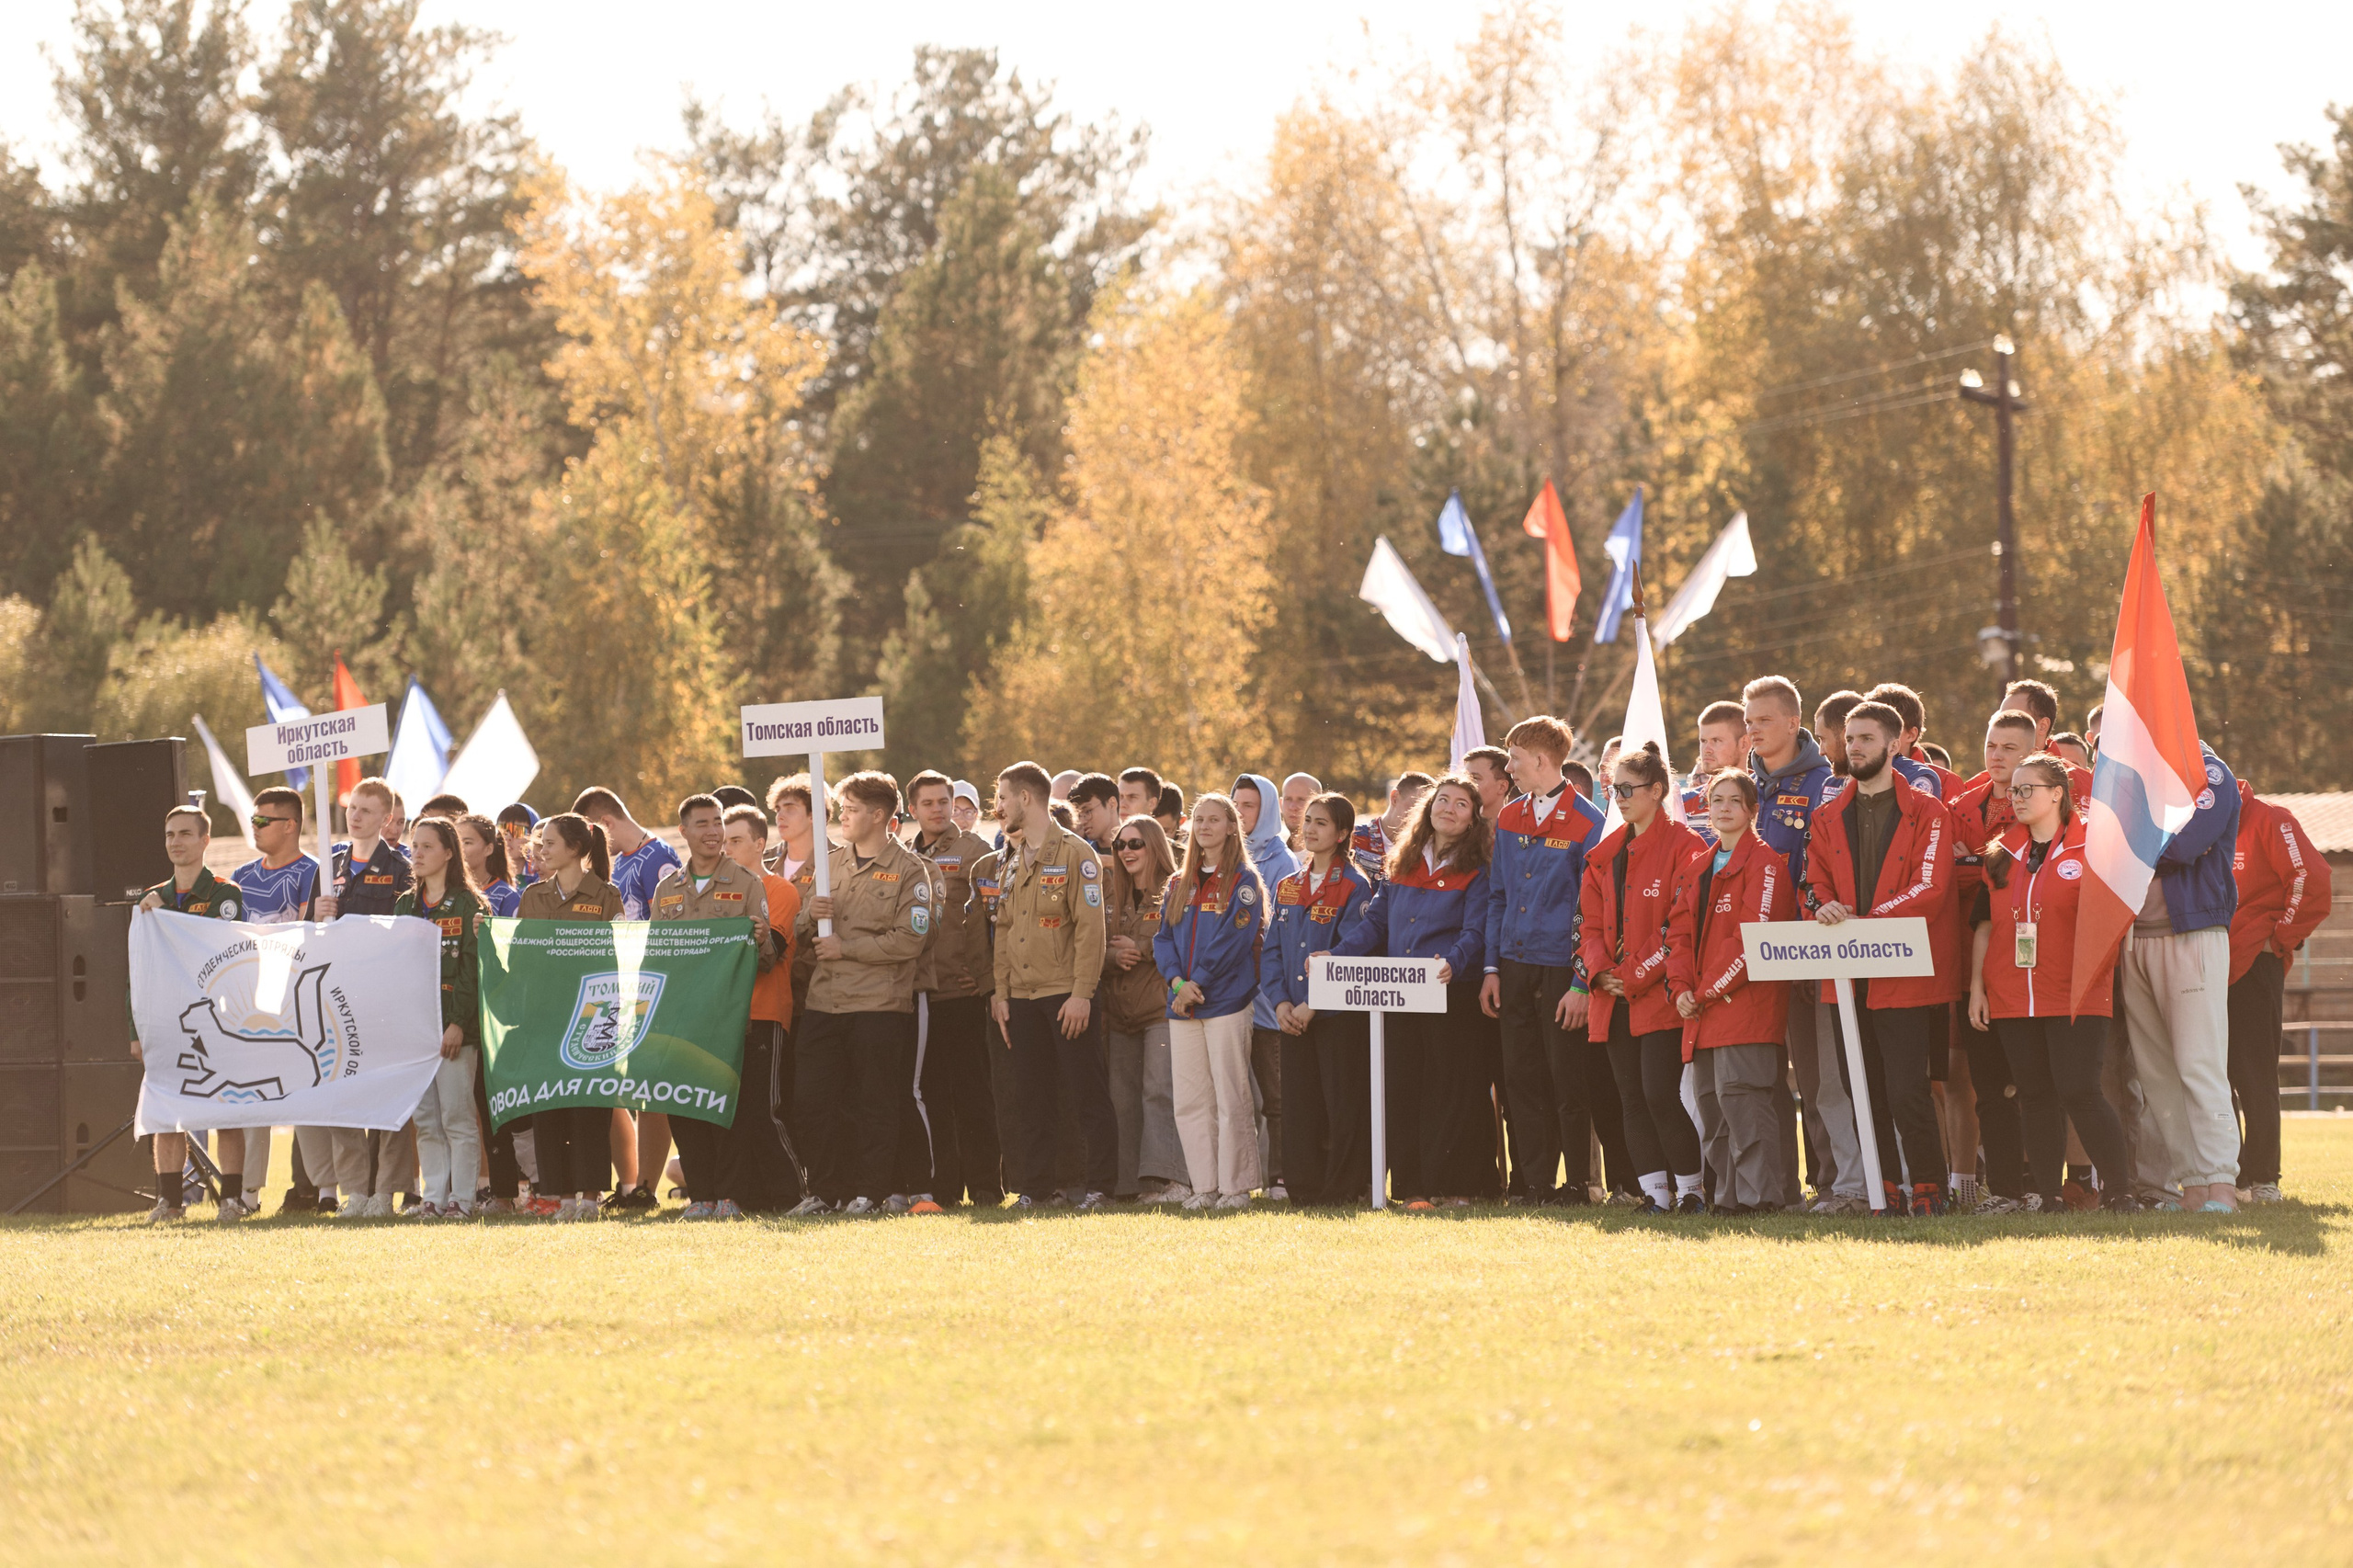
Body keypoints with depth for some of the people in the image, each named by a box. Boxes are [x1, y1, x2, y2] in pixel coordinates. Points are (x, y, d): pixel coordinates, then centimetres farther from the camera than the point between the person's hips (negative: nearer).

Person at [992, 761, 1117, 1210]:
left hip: (1066, 995, -7)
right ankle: (1033, 1186, 12)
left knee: (1087, 1093, -4)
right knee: (1031, 1097, 8)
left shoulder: (1074, 854, -6)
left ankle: (1100, 1186, -1)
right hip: (1023, 998, 7)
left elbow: (1090, 928, -12)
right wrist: (1001, 992, 9)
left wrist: (1082, 992, -18)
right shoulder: (1012, 861, 17)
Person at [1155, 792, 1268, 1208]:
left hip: (1226, 999, -5)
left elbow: (1234, 939, -10)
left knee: (1230, 1096, -6)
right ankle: (1205, 1185, 8)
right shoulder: (1179, 884, 17)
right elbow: (1163, 937, 10)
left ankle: (1237, 1186, -3)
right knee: (1190, 1100, 4)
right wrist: (1178, 981, -7)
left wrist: (1198, 984, -14)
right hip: (1183, 1006, 6)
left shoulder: (1243, 881, 0)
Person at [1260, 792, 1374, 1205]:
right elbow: (1272, 950, 12)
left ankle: (1343, 1188, 1)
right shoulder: (1287, 887, 14)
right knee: (1298, 1105, 5)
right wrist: (1281, 1003, -3)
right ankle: (1305, 1188, 10)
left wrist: (1312, 1005, -16)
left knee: (1342, 1105, -4)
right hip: (1293, 1016, 6)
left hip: (1339, 1014, -6)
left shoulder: (1354, 888, -5)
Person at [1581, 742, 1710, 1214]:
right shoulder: (1605, 854, 15)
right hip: (1615, 996, 7)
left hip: (1661, 994, -7)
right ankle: (1654, 1192, 9)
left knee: (1661, 1095, -13)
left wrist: (1636, 976, -14)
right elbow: (1590, 920, 15)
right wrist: (1600, 971, -4)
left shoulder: (1683, 847, -7)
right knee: (1632, 1099, 5)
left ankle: (1692, 1188, -1)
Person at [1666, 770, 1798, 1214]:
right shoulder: (1695, 869, 20)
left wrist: (1708, 991, -12)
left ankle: (1758, 1194, -13)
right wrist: (1682, 989, 0)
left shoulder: (1765, 864, -4)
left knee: (1739, 1093, -15)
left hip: (1746, 999, -8)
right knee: (1710, 1100, 7)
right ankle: (1730, 1193, 13)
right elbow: (1679, 933, 16)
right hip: (1700, 1009, 8)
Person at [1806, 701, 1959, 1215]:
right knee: (1863, 1092, 5)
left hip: (1905, 974, -5)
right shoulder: (1829, 817, 15)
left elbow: (1930, 889, -10)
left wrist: (1866, 922, -19)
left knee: (1907, 1091, -10)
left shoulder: (1926, 812, -1)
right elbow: (1817, 882, 14)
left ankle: (1928, 1189, 1)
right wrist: (1825, 908, -11)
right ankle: (1885, 1190, 13)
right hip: (1848, 977, 5)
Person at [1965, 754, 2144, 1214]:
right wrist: (1976, 986, 10)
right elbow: (1984, 924, 15)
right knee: (2035, 1096, 6)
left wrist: (2097, 965, -10)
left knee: (2078, 1091, -13)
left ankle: (2120, 1192, -6)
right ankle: (2047, 1195, 10)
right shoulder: (2002, 855, 13)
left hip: (2075, 997, -5)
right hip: (2012, 998, 5)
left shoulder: (2091, 848, -1)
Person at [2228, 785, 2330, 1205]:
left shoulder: (2268, 819, -6)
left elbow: (2310, 878, -15)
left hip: (2254, 965, -8)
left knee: (2254, 1075, -6)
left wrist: (2281, 938, -11)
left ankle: (2262, 1178, -3)